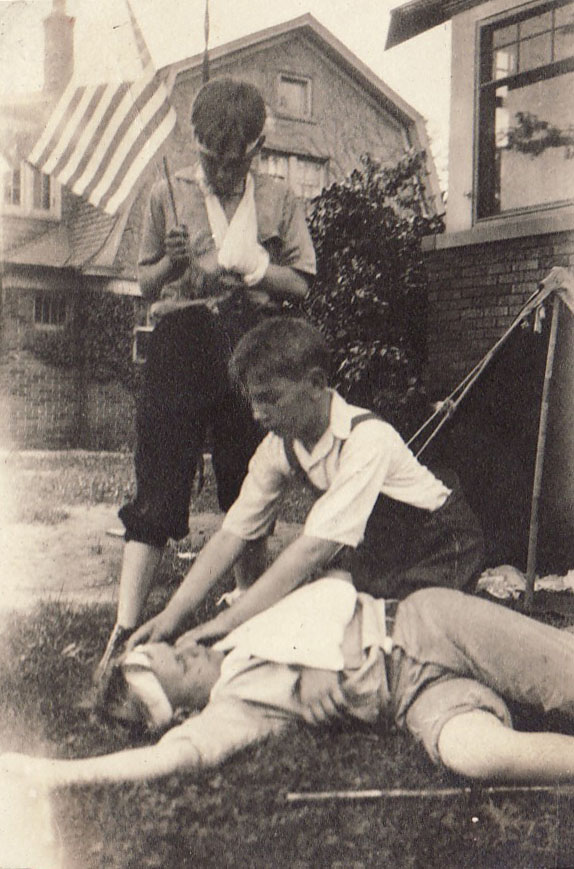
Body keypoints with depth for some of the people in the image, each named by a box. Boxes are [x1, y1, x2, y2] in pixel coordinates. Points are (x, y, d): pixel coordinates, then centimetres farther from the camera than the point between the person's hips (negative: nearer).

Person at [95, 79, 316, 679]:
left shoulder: (277, 201, 10)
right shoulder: (168, 195, 8)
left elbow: (300, 285, 8)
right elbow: (144, 285, 11)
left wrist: (253, 269, -10)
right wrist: (171, 263, -10)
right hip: (182, 345, -1)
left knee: (250, 493, 8)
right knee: (156, 495, -6)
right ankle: (124, 632, -2)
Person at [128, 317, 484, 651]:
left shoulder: (368, 439, -36)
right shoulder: (280, 447, -13)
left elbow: (317, 546, -42)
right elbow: (234, 532, -13)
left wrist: (225, 623, -44)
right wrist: (175, 612, -25)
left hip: (440, 543, -7)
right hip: (374, 549, 7)